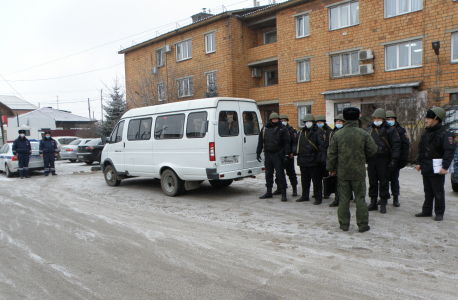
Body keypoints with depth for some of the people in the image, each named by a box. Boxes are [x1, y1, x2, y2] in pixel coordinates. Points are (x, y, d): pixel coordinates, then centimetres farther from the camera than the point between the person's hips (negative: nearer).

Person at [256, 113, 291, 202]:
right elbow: (260, 141, 15)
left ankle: (283, 194, 2)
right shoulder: (265, 128, 10)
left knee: (280, 174, -4)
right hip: (267, 154, 4)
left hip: (277, 155, -4)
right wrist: (258, 153, 11)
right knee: (268, 173, 11)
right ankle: (268, 192, 23)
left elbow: (287, 142, -4)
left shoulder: (282, 129, -1)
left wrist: (287, 154, -12)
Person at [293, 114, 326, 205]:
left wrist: (320, 157, -18)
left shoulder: (318, 132, -4)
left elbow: (322, 145, -10)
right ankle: (305, 196, 29)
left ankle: (318, 198, 8)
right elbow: (296, 142, 25)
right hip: (302, 159, 6)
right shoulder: (301, 132, 14)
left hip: (313, 160, -6)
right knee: (304, 179, 16)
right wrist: (295, 150, 7)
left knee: (316, 180, 0)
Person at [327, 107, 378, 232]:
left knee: (344, 199, 8)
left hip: (342, 172, 1)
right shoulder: (364, 134, -5)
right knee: (360, 199, 8)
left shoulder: (337, 135, -4)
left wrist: (331, 168, 11)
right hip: (359, 172, -1)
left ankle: (344, 224, 16)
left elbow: (331, 154, -1)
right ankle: (363, 225, 14)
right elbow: (373, 150, 0)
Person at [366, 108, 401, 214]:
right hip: (371, 159, 5)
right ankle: (373, 203, 20)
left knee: (384, 182, 1)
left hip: (383, 160, -4)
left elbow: (396, 145, -6)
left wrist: (394, 159, -14)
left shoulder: (390, 130, -1)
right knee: (372, 182, 9)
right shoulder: (369, 130, 13)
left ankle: (383, 204, 11)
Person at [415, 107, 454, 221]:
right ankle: (427, 210, 23)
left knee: (438, 192, 1)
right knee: (428, 191, 15)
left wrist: (445, 167, -23)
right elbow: (421, 150, 19)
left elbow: (449, 152, -17)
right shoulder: (426, 133, 14)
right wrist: (419, 162, 13)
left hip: (437, 168, -7)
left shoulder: (444, 134, -11)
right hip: (426, 168, 7)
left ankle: (439, 213, 12)